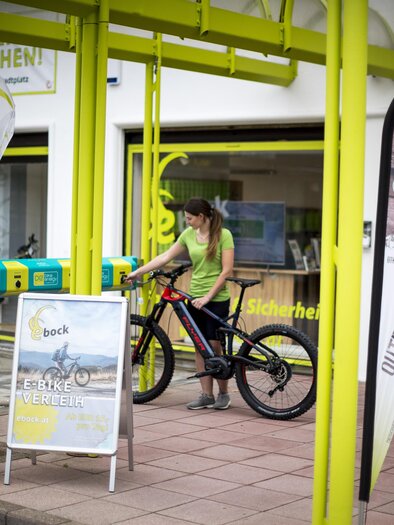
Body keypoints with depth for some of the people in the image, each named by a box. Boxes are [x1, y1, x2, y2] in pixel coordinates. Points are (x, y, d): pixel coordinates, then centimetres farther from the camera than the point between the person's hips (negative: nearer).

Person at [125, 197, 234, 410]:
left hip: (217, 299, -5)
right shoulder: (188, 234, 5)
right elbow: (165, 256, 9)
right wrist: (138, 272, 6)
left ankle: (223, 394, 12)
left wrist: (207, 296, -17)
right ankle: (206, 395, 12)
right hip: (195, 297, 6)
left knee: (214, 346, -4)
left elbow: (226, 270, -14)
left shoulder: (223, 235, -11)